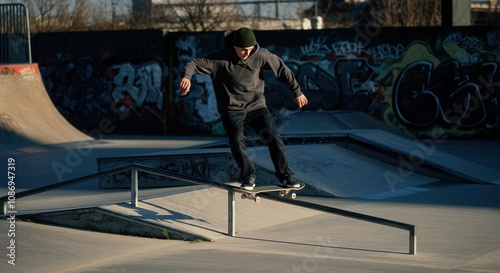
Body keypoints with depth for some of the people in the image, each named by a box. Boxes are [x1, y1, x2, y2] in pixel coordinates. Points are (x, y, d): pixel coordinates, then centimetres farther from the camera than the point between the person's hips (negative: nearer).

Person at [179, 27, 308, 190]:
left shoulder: (260, 55, -9)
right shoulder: (219, 58, -14)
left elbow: (282, 69, 2)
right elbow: (195, 64, -18)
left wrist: (297, 92, 8)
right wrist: (187, 76, -41)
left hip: (257, 106, 2)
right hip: (231, 109, -2)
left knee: (274, 138, -9)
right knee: (237, 140, -22)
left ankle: (284, 175, 5)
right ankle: (248, 177, -5)